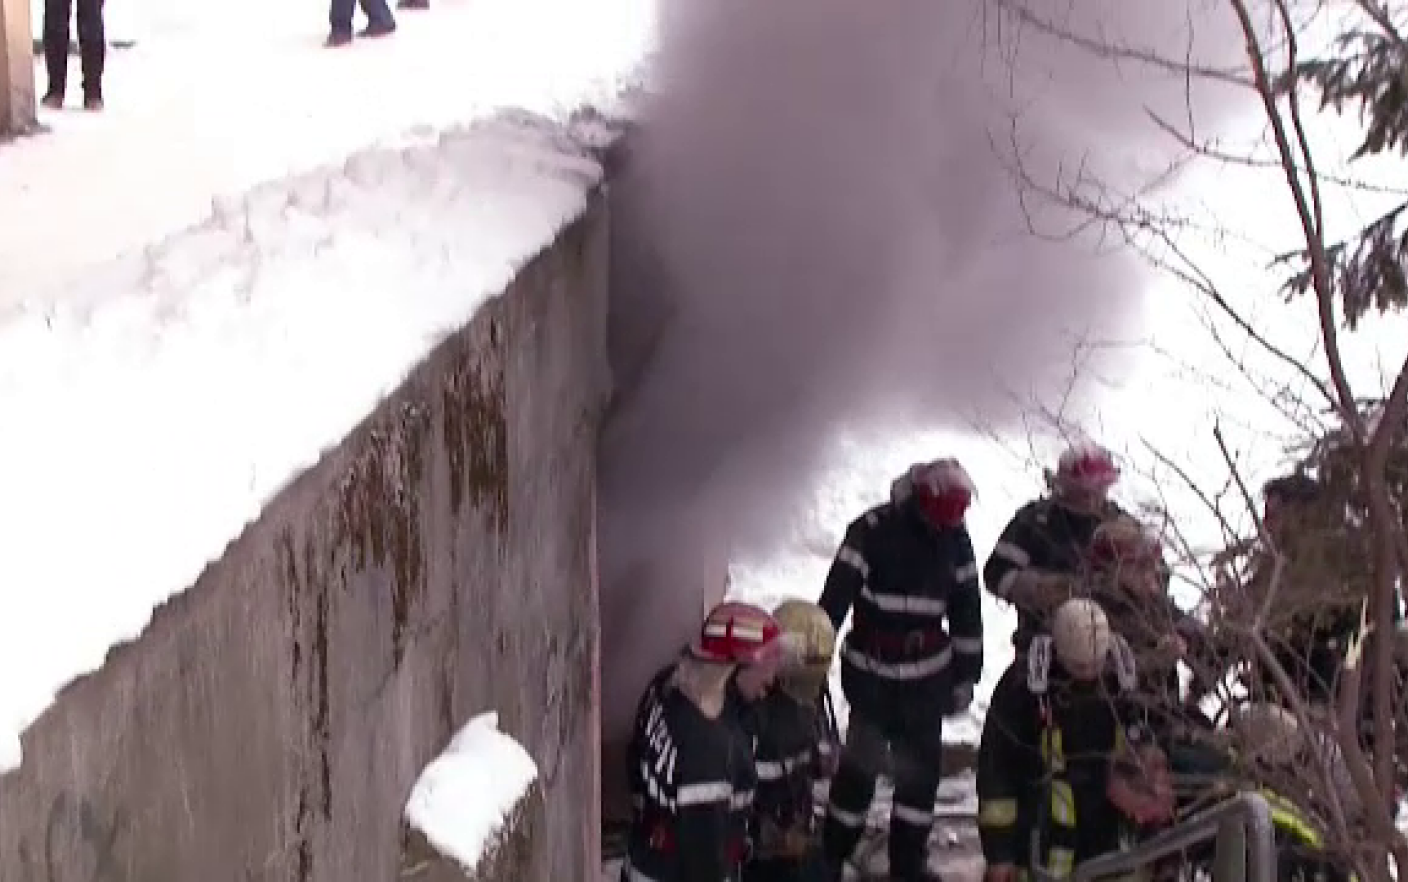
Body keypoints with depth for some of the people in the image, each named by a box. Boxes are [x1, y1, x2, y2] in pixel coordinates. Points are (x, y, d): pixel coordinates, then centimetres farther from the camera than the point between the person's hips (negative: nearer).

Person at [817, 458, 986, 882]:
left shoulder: (955, 536, -1)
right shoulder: (873, 530, -16)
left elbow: (967, 608, 8)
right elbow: (835, 597, -16)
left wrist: (966, 675, 10)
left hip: (926, 676, 4)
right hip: (871, 672, -4)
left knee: (922, 766, 6)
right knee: (860, 763, -1)